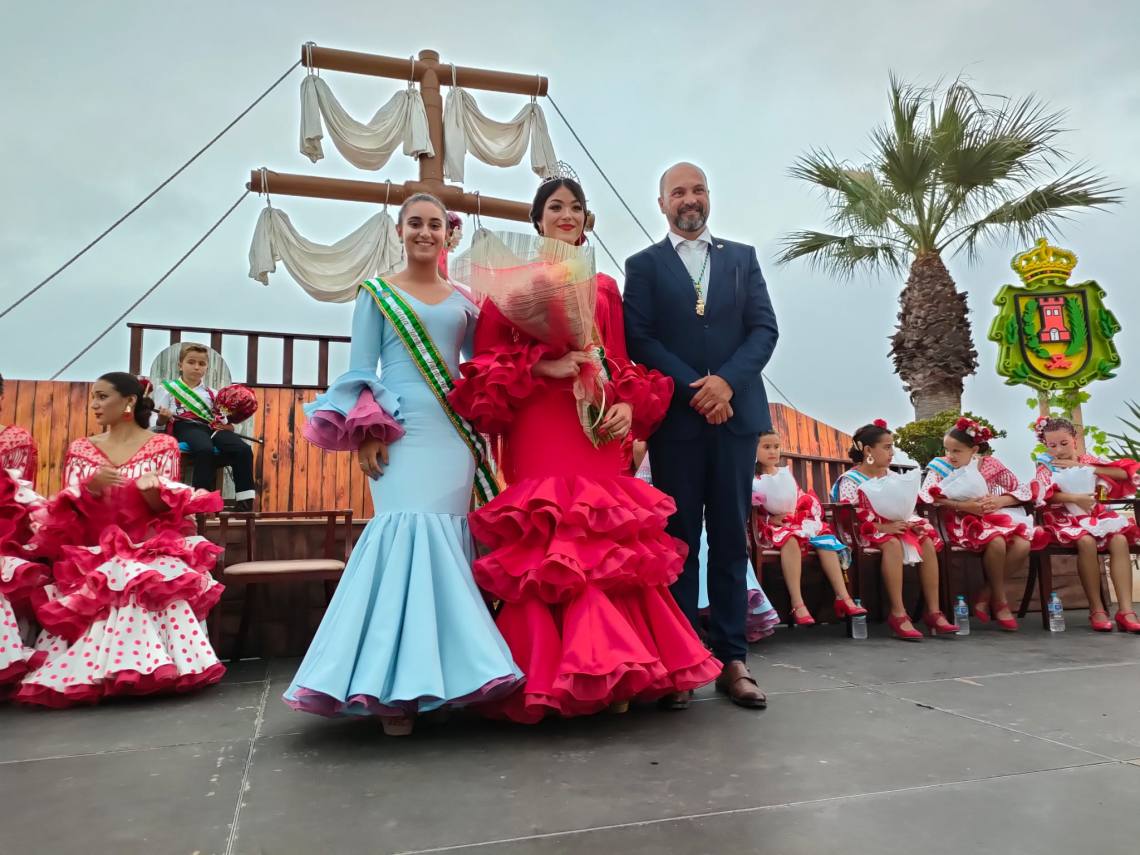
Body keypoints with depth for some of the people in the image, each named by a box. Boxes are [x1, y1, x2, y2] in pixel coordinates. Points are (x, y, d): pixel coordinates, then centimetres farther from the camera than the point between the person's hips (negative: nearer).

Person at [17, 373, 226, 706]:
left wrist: (151, 490, -24)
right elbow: (66, 513, 4)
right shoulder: (81, 449, 13)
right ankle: (94, 673, -16)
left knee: (157, 585, -34)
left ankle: (153, 667, -24)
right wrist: (92, 487, -17)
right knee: (97, 590, -30)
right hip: (93, 552, 2)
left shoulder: (163, 445, 4)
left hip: (149, 548, -2)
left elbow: (165, 510, 0)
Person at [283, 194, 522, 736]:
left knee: (447, 539, -1)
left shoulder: (462, 301, 17)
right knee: (408, 534, -15)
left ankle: (443, 676, 8)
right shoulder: (376, 293, 9)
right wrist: (365, 434, -9)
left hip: (455, 435, 3)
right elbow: (360, 369, 3)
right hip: (400, 433, -3)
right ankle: (395, 684, -9)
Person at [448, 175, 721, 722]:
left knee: (608, 546, 0)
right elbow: (486, 364, 3)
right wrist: (542, 368, -13)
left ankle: (611, 674, 9)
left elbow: (622, 362, 15)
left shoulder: (605, 287, 19)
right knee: (545, 547, -8)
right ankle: (553, 677, 2)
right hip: (537, 432, -3)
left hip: (598, 432, 3)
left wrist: (628, 406, -4)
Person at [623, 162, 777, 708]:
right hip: (676, 417, -2)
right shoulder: (644, 265, 9)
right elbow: (639, 338, -3)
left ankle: (732, 658, 11)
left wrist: (726, 381, -11)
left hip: (735, 413, 2)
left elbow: (764, 328, 5)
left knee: (731, 539, 5)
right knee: (679, 540, 3)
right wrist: (693, 389, -13)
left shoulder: (742, 258, 16)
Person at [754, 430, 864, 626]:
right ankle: (797, 604, -43)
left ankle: (843, 598, -26)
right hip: (770, 528, -6)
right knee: (790, 540, -38)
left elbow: (801, 500, 19)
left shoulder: (786, 473, 20)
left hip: (797, 522, 6)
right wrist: (769, 519, -22)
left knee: (825, 539, -22)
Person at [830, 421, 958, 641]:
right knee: (892, 544, -37)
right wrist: (883, 527, -27)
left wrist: (910, 522, -8)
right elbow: (852, 517, -20)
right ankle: (898, 614, -34)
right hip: (866, 533, -7)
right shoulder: (850, 480, -9)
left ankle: (933, 612, -17)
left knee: (927, 542, -18)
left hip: (894, 527, 7)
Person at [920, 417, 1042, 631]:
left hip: (995, 518, 4)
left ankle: (985, 596, -8)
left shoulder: (990, 464, 5)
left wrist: (1001, 501, -12)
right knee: (996, 542, -34)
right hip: (962, 522, -4)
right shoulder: (940, 466, -2)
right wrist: (964, 506, -24)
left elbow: (1024, 489, 8)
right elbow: (926, 495, -19)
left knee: (1023, 546, -26)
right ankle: (1000, 601, -11)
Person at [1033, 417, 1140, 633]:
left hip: (1095, 515, 3)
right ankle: (1096, 609, -23)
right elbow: (1044, 495, -15)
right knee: (1086, 541, -33)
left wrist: (1085, 467, -8)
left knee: (1120, 540, -26)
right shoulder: (1046, 467, 3)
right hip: (1064, 518, -3)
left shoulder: (1087, 460, 11)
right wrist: (1075, 498, -28)